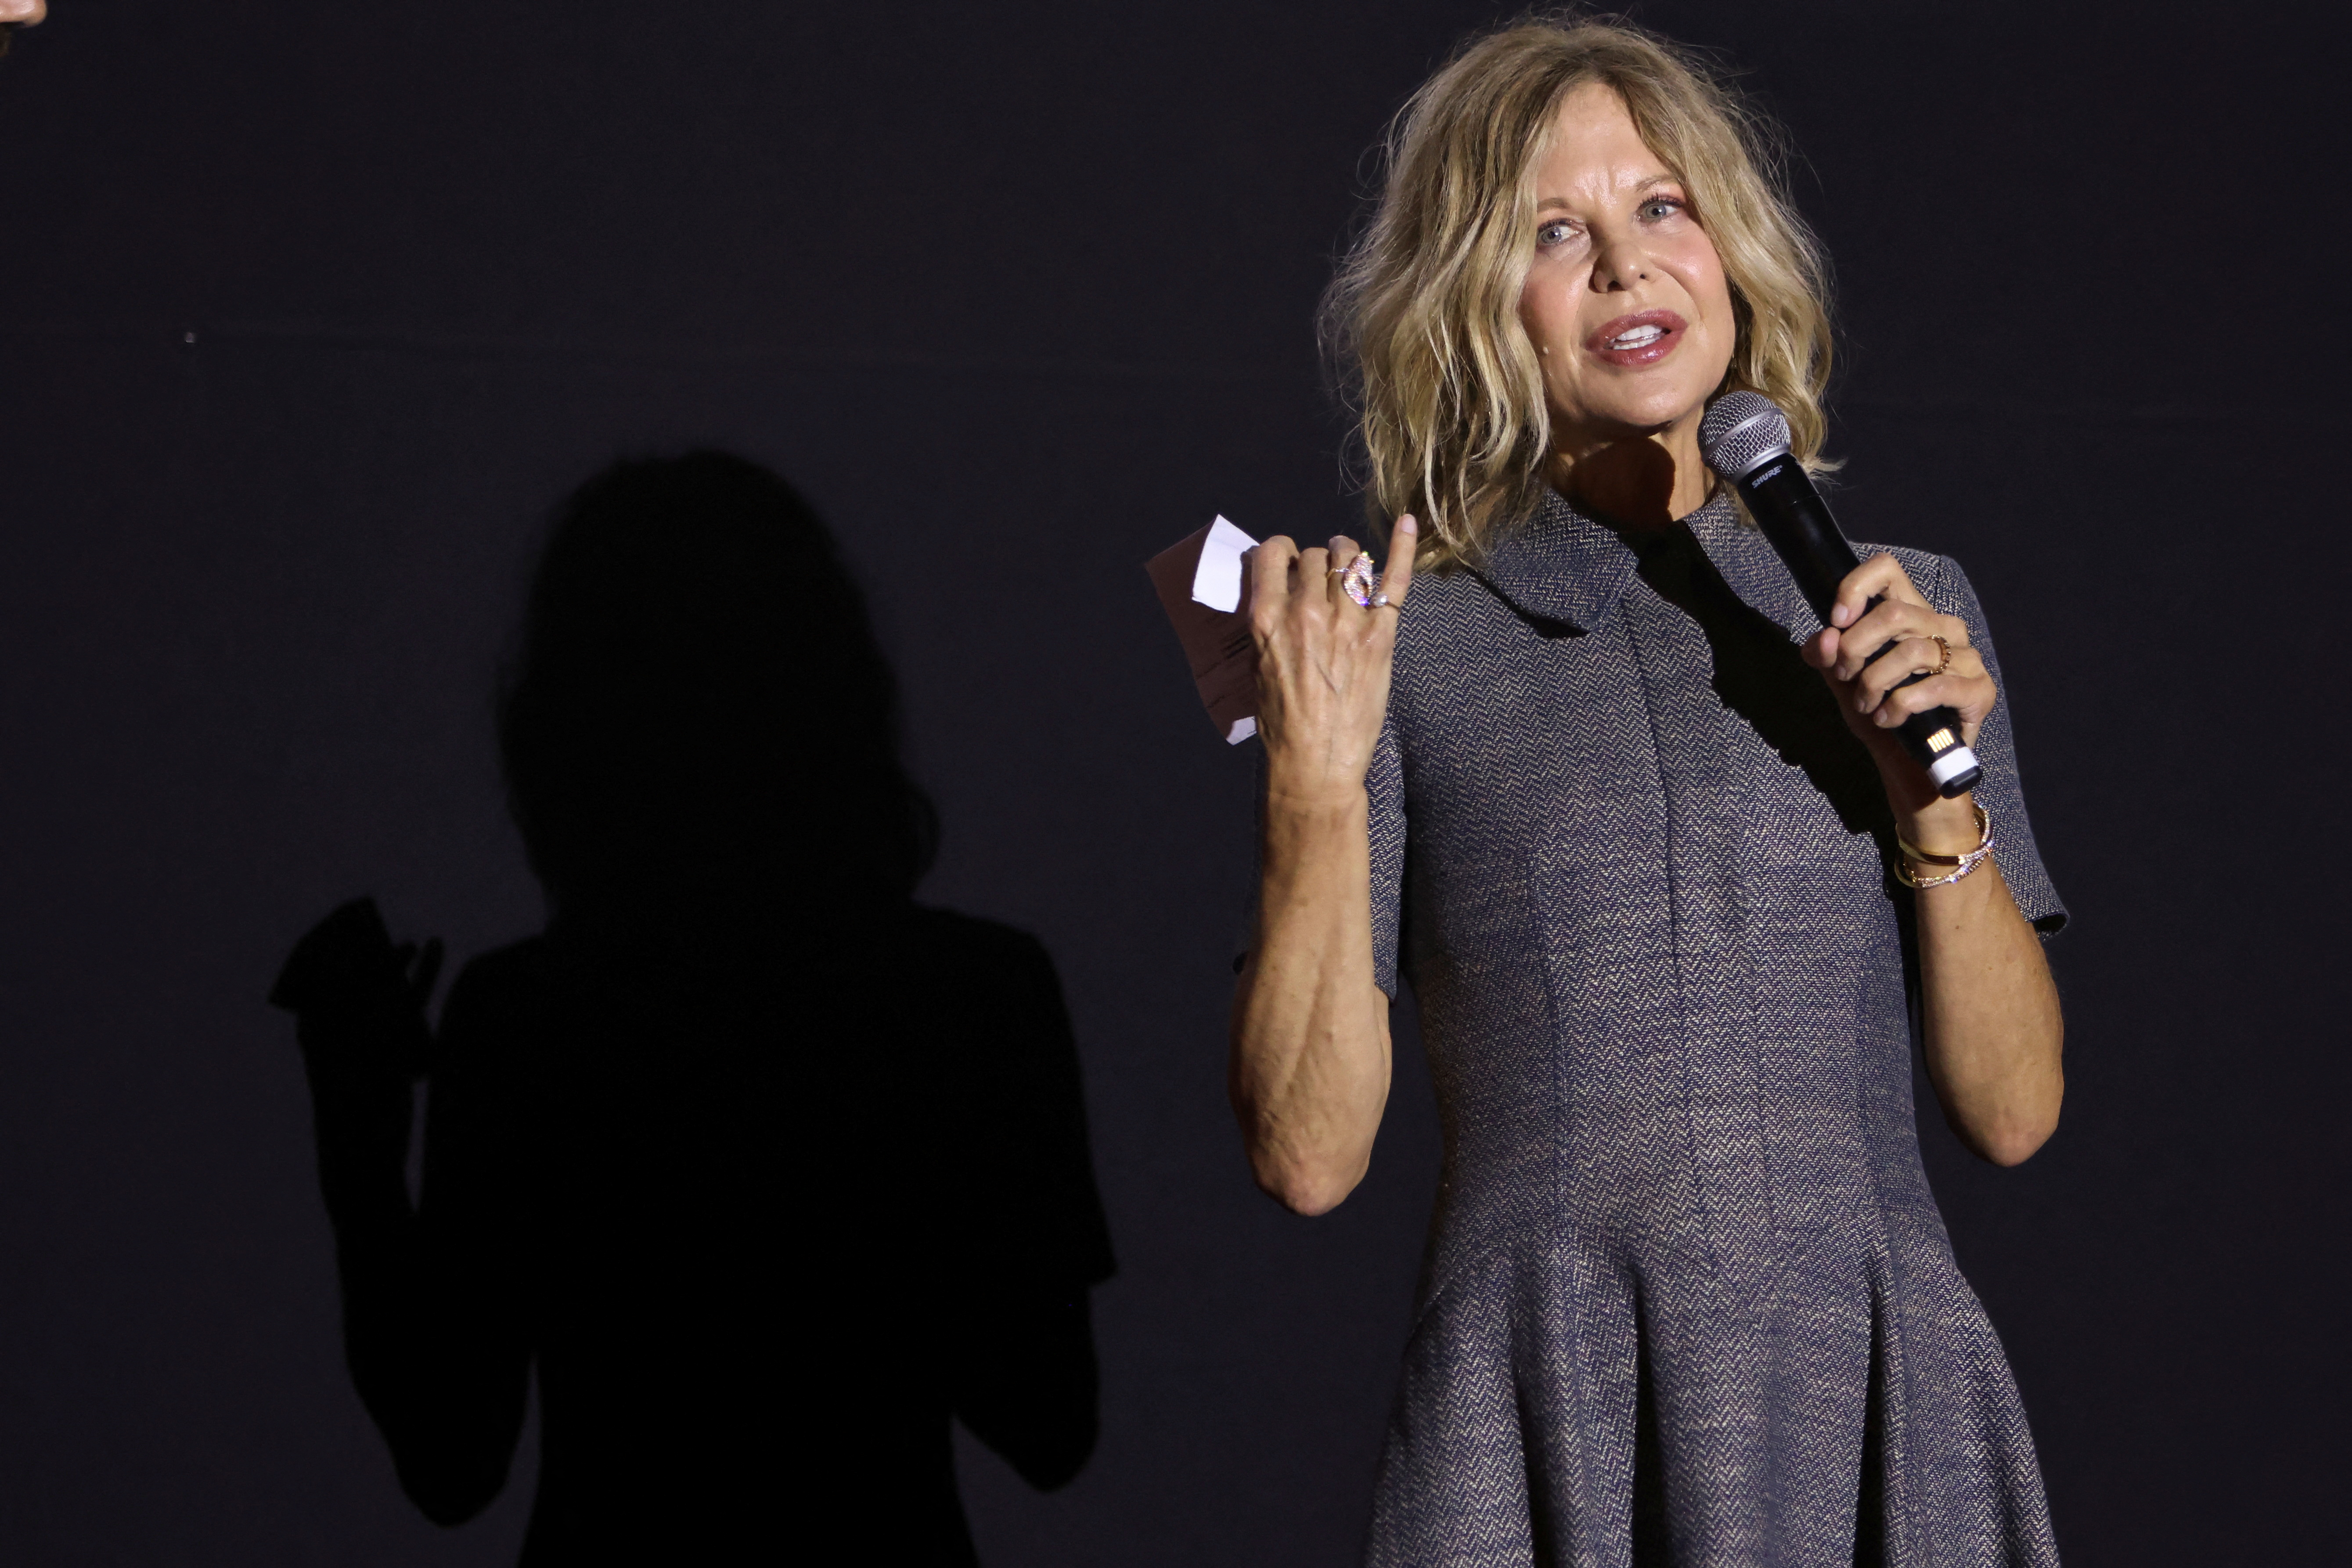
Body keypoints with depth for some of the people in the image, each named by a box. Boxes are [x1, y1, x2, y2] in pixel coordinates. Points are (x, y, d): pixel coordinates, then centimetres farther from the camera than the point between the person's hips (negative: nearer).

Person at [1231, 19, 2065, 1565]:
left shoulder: (1911, 615, 9)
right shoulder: (1408, 644, 1)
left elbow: (2013, 1113, 7)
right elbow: (1310, 1153, -3)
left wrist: (1936, 801, -5)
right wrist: (1316, 778, -12)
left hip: (1883, 1433, 2)